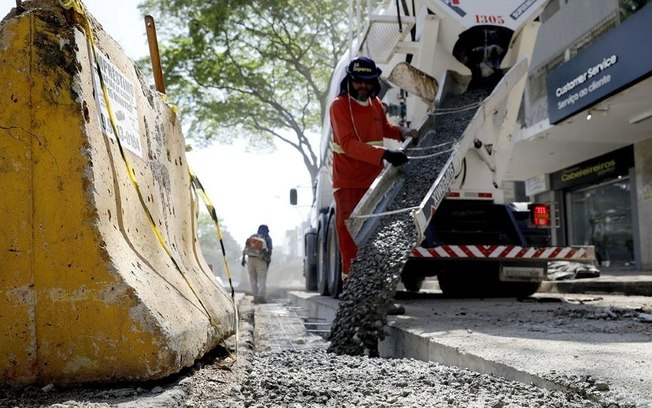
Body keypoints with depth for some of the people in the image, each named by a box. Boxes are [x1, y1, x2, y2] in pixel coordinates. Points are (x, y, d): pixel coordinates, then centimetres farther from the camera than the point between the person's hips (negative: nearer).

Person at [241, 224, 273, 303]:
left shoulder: (252, 236, 14)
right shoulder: (267, 238, 6)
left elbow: (245, 248, 7)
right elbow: (269, 251, 0)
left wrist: (243, 259, 11)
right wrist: (268, 261, 7)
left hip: (250, 259, 3)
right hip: (261, 261, -3)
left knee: (253, 279, 10)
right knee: (262, 279, 1)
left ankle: (255, 297, 6)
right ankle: (261, 296, -12)